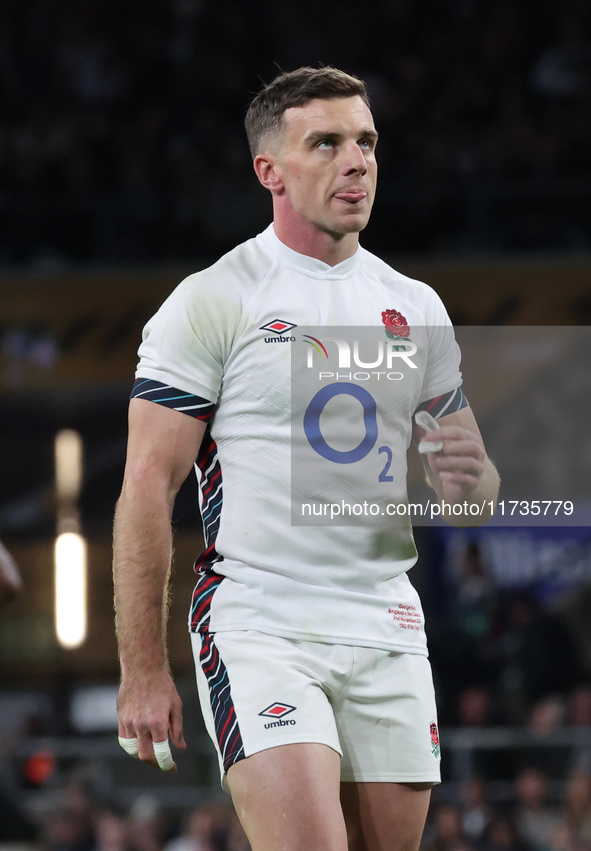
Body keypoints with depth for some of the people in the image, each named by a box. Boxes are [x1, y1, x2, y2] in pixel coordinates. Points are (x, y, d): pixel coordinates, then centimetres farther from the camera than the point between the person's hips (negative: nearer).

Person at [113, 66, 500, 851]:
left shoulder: (417, 308, 13)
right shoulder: (211, 302, -3)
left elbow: (472, 485, 20)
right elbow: (148, 489, -6)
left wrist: (471, 477, -7)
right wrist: (143, 671, -12)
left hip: (387, 635, 5)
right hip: (258, 630, -5)